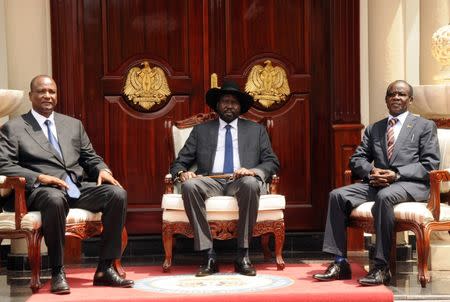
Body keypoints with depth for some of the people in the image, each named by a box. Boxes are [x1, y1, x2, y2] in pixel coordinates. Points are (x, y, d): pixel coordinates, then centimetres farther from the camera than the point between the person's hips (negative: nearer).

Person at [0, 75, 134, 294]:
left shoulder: (73, 124, 23)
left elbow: (90, 157, 23)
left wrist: (103, 170, -2)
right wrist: (39, 177, -18)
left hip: (78, 186, 5)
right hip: (40, 190, -5)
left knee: (117, 193, -21)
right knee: (55, 199, -41)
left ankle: (105, 269, -17)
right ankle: (57, 273, -27)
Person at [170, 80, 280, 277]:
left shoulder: (256, 130, 20)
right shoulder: (201, 130, 20)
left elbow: (272, 162, 10)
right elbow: (180, 162, 14)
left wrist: (253, 171, -12)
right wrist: (182, 173, -11)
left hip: (241, 182, -1)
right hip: (210, 182, 1)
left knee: (250, 183, -37)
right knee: (189, 185, -33)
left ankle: (242, 256, -30)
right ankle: (209, 256, -30)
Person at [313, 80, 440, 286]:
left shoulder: (425, 126, 9)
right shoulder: (374, 129, 22)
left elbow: (430, 164, -2)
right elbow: (356, 159, 17)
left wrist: (396, 174, -15)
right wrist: (371, 171, -8)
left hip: (411, 184, -5)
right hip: (377, 183, 5)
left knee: (384, 196, -38)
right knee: (337, 195, -18)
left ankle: (381, 267, -36)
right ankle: (340, 263, -19)